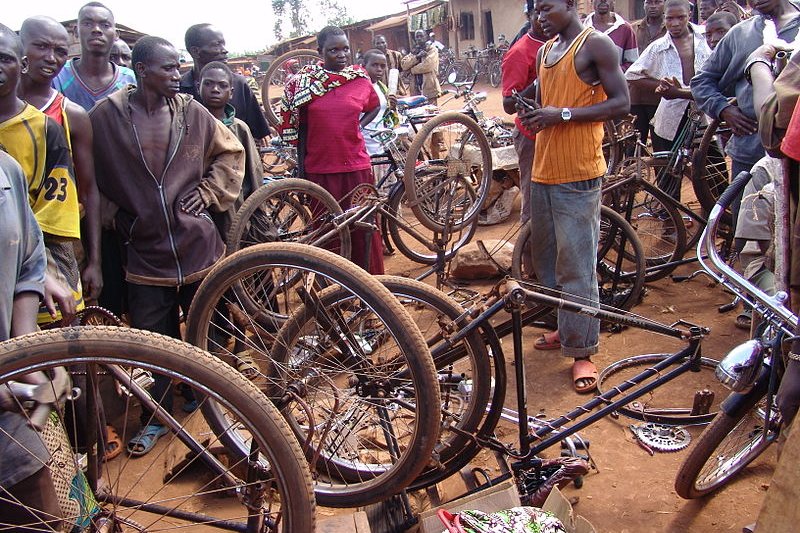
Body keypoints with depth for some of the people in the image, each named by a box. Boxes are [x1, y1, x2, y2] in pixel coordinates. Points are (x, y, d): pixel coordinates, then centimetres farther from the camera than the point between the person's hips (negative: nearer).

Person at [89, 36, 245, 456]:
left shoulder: (192, 112, 0)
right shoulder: (106, 115, -5)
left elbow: (231, 152, 12)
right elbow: (96, 177, 3)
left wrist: (208, 192, 3)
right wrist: (118, 216, 1)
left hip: (198, 244, 2)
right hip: (144, 249, -1)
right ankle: (156, 416, 27)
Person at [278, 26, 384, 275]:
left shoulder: (361, 79, 3)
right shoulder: (303, 81, -1)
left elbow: (374, 107, 22)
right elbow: (297, 128, 4)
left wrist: (357, 127, 5)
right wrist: (301, 168, 4)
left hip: (357, 165, 1)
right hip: (319, 168, -1)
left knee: (364, 227, 6)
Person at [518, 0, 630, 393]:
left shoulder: (596, 45, -5)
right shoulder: (544, 51, 18)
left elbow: (621, 103, -11)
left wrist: (562, 114, -19)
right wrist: (533, 117, 3)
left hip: (578, 175, -8)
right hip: (543, 170, 8)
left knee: (575, 266, -7)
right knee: (544, 257, 15)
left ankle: (582, 352, 3)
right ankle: (565, 329, 31)